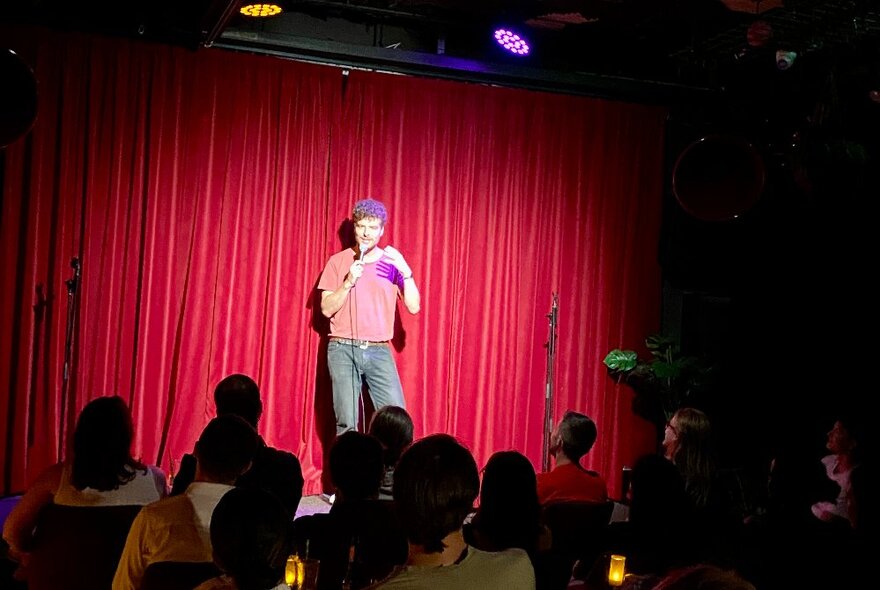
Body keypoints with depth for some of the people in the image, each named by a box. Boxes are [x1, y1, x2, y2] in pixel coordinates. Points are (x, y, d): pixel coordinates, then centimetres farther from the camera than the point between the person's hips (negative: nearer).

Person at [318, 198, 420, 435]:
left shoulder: (392, 262, 9)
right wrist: (349, 282, -13)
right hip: (343, 350, -1)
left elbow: (413, 307, 1)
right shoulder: (338, 261, 7)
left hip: (379, 352, 1)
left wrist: (406, 271, -11)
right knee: (346, 424, -4)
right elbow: (326, 309, 1)